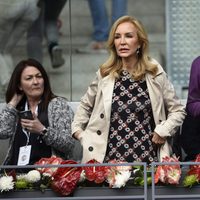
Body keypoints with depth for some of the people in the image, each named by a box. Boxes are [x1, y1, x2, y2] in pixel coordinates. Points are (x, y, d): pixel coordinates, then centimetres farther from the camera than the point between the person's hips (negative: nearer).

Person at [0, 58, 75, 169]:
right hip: (15, 170, 3)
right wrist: (13, 102, 6)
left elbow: (69, 145, -4)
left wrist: (42, 130, -18)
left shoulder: (58, 104, 5)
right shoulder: (17, 108, 17)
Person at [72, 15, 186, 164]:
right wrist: (77, 129, 9)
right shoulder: (105, 74, 4)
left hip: (146, 157, -1)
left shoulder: (155, 73, 1)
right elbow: (85, 105, 21)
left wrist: (164, 130, -4)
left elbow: (178, 110, 10)